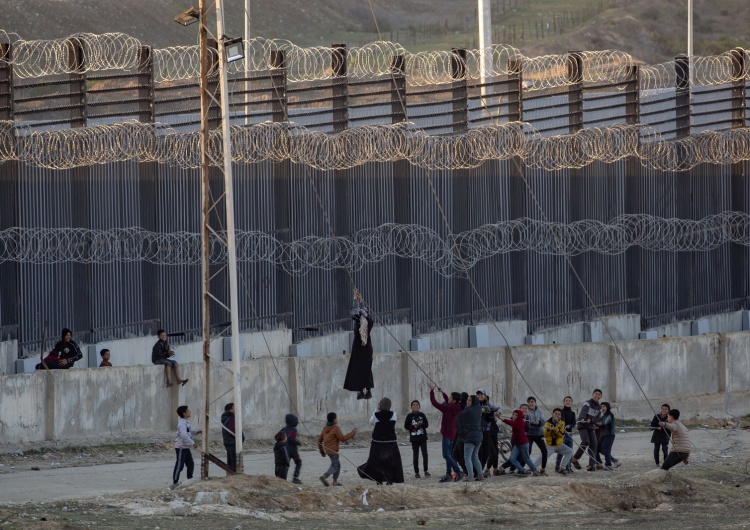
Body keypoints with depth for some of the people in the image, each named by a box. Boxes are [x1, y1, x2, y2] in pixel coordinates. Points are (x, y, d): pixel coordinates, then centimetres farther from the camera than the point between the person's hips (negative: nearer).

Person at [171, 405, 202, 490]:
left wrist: (196, 432, 13)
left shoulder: (186, 422, 13)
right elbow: (184, 435, -29)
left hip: (186, 448, 10)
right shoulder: (182, 423, -19)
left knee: (191, 465, 14)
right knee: (179, 466, -6)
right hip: (181, 447, -10)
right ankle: (175, 483, -1)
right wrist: (192, 443, -27)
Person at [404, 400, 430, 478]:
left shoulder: (422, 415, 4)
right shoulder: (409, 416, 0)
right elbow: (406, 426, -1)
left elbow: (426, 424, 4)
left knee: (425, 454, -7)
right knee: (416, 456, 4)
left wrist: (421, 424, -16)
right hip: (414, 438, -1)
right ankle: (416, 472, 10)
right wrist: (414, 426, -15)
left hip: (423, 438, 1)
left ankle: (426, 471, 4)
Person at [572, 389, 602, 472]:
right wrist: (582, 418, -45)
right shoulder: (587, 403, -5)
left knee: (593, 444, -5)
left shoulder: (599, 407, 14)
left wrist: (590, 420, -18)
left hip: (591, 427, 6)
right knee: (585, 441, -23)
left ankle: (592, 465, -6)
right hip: (582, 425, -6)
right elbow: (584, 411, -24)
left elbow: (597, 418, 4)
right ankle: (575, 458, -7)